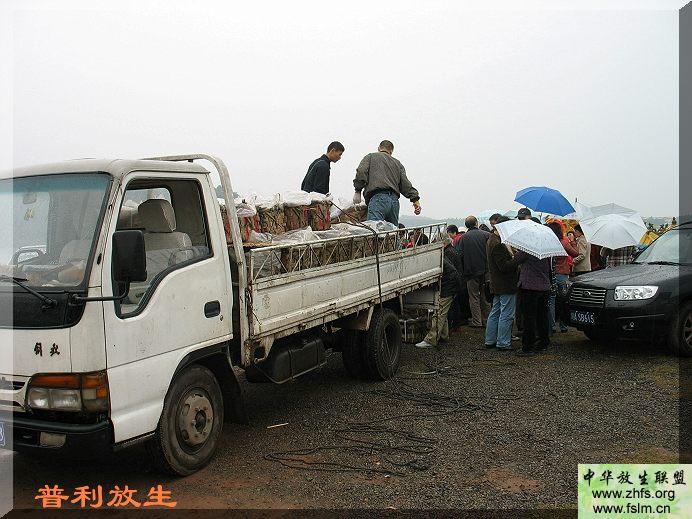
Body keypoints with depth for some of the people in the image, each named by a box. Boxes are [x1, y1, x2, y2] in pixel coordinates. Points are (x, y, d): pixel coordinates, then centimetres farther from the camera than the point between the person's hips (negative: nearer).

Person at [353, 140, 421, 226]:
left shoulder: (370, 157, 19)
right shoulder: (397, 163, 29)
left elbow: (361, 172, 0)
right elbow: (405, 184, 16)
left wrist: (358, 191, 1)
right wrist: (415, 199, 13)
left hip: (378, 198, -5)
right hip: (394, 200, 5)